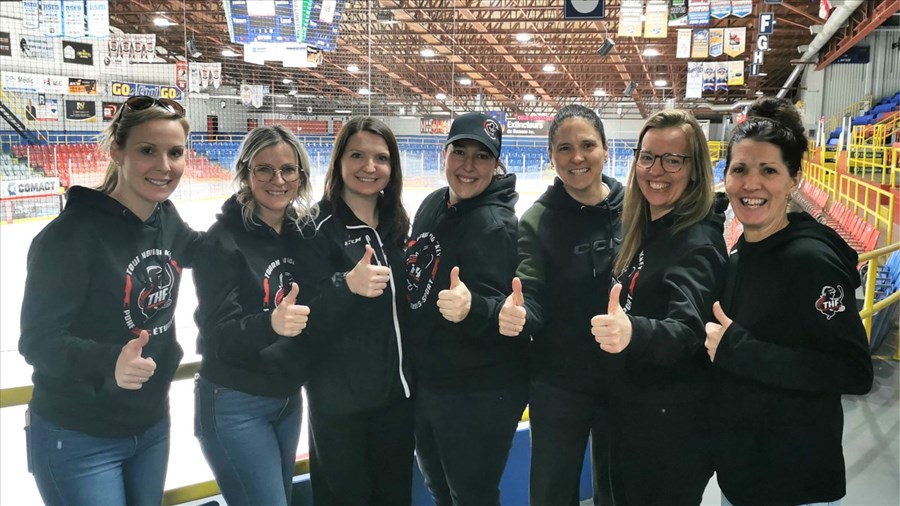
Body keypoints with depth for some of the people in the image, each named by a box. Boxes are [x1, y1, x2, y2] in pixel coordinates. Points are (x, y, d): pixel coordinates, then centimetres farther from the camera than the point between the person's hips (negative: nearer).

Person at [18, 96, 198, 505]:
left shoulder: (165, 216, -2)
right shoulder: (72, 233, -22)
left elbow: (197, 249, 20)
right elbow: (37, 340, -22)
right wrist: (108, 362, -39)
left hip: (152, 426, 7)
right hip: (78, 441, -6)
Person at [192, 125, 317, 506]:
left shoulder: (303, 231, 0)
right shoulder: (224, 240, -17)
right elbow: (217, 336, -21)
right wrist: (270, 324, -38)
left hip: (289, 399, 6)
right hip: (235, 407, -6)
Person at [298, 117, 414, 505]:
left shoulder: (398, 226, 5)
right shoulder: (318, 230, -12)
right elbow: (309, 320, -18)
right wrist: (347, 285, -35)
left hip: (398, 390, 6)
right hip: (340, 398, -5)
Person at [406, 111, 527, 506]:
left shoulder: (495, 225, -21)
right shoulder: (432, 205, 1)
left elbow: (499, 313, -28)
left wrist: (471, 307, -48)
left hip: (480, 395, -8)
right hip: (424, 383, 8)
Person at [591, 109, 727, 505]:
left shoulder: (698, 242, -21)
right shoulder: (643, 228, 4)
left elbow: (687, 329, -37)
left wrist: (633, 332, -55)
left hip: (674, 425, -8)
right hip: (628, 412, 8)